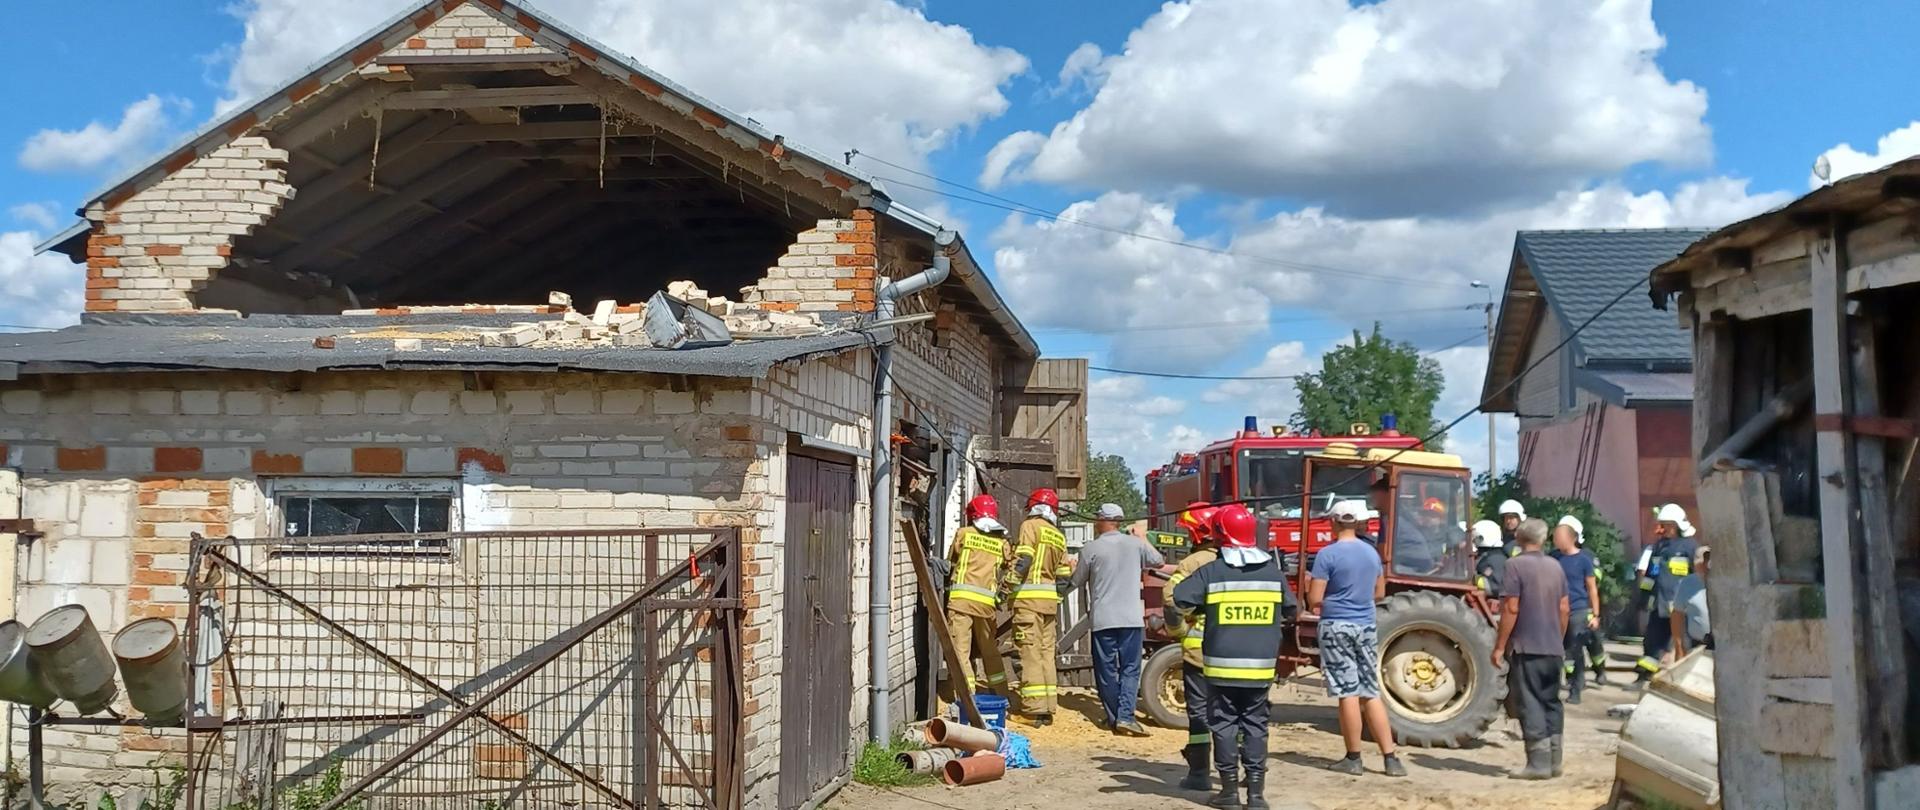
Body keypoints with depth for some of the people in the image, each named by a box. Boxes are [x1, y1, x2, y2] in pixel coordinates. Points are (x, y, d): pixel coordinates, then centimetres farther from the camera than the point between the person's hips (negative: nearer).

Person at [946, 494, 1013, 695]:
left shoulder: (964, 533, 6)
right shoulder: (1002, 542, 12)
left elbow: (950, 561, 15)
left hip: (961, 597, -3)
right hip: (986, 601, 3)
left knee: (960, 649, -3)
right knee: (990, 650, 17)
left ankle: (968, 694, -9)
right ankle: (1000, 692, 24)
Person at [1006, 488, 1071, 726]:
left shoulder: (1031, 525, -2)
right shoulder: (1058, 536, 17)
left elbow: (1023, 559, -14)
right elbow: (1064, 573, 15)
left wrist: (1008, 586, -15)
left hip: (1029, 597, -7)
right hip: (1050, 599, 7)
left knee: (1030, 652, -6)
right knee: (1047, 653, 10)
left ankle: (1034, 709, -9)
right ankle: (1048, 709, 12)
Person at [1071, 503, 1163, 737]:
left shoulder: (1091, 549, -3)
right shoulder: (1136, 544, 2)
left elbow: (1077, 582, 7)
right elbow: (1158, 561, 19)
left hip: (1103, 619, -1)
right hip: (1132, 618, 1)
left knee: (1106, 670, 9)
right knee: (1130, 669, 4)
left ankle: (1114, 718, 12)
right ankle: (1126, 716, -9)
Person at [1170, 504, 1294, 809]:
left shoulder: (1211, 572, -7)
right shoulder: (1274, 571, 3)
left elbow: (1176, 604, -9)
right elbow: (1288, 614, 13)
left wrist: (1174, 625, 13)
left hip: (1222, 664, -2)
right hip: (1261, 665, 2)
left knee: (1224, 725, 7)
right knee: (1255, 725, 9)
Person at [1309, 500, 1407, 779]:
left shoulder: (1328, 554, -11)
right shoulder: (1372, 553, 9)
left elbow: (1314, 600, -12)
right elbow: (1380, 593, 21)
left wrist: (1310, 589, 8)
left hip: (1337, 627, -5)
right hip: (1367, 626, 6)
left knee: (1348, 693, -1)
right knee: (1371, 693, 9)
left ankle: (1353, 759, 6)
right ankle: (1390, 758, 7)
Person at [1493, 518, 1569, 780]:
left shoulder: (1516, 565, -11)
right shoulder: (1555, 566, 9)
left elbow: (1511, 609, -15)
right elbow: (1564, 608, 12)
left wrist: (1500, 646, -11)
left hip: (1527, 647, -7)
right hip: (1553, 648, 7)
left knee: (1530, 704, -4)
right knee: (1551, 702, 13)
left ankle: (1539, 763, -5)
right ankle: (1554, 761, 17)